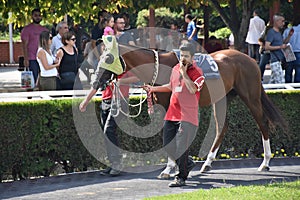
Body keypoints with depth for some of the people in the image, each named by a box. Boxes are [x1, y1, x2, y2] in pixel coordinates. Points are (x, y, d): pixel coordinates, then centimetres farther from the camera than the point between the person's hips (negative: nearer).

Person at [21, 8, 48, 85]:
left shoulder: (44, 29, 17)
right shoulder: (27, 29, 0)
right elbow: (24, 45, -5)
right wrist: (26, 59, -13)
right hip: (32, 59, -5)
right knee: (33, 80, -8)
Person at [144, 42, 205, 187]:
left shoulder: (197, 72, -6)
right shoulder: (175, 69, 14)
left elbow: (193, 89, -23)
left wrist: (184, 73, -16)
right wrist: (154, 89, 22)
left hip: (187, 115, -7)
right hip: (172, 113, 7)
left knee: (181, 146, -11)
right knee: (168, 145, 8)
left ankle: (181, 177, -4)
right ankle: (187, 164, 30)